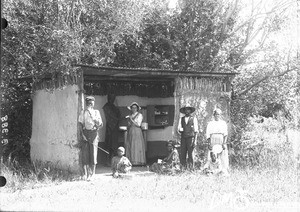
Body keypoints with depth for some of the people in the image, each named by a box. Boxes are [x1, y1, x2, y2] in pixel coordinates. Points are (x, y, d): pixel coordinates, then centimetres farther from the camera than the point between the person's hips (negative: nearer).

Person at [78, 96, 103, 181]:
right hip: (85, 133, 0)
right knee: (85, 154, -4)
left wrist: (98, 124, -17)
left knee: (93, 154, -2)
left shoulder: (96, 112, 10)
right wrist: (82, 134, -7)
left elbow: (101, 124, 5)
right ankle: (85, 174, 1)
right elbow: (81, 124, 5)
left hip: (94, 133, 0)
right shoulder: (83, 112, 9)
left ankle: (92, 174, 3)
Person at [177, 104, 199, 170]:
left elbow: (196, 131, 4)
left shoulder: (193, 119, 6)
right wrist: (180, 130, -8)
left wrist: (195, 140, -5)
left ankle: (191, 168, -4)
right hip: (183, 138, 3)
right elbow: (179, 129, 17)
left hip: (191, 138, -3)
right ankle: (184, 168, 0)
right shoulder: (181, 119, 15)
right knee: (182, 155, -4)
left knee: (190, 155, -8)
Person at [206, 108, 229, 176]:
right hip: (212, 142, 0)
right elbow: (208, 135, 7)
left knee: (223, 157, -8)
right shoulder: (210, 123, 12)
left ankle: (225, 171, -9)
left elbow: (225, 134, 2)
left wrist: (224, 143, -11)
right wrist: (209, 143, -5)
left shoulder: (223, 123, 11)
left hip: (221, 141, 0)